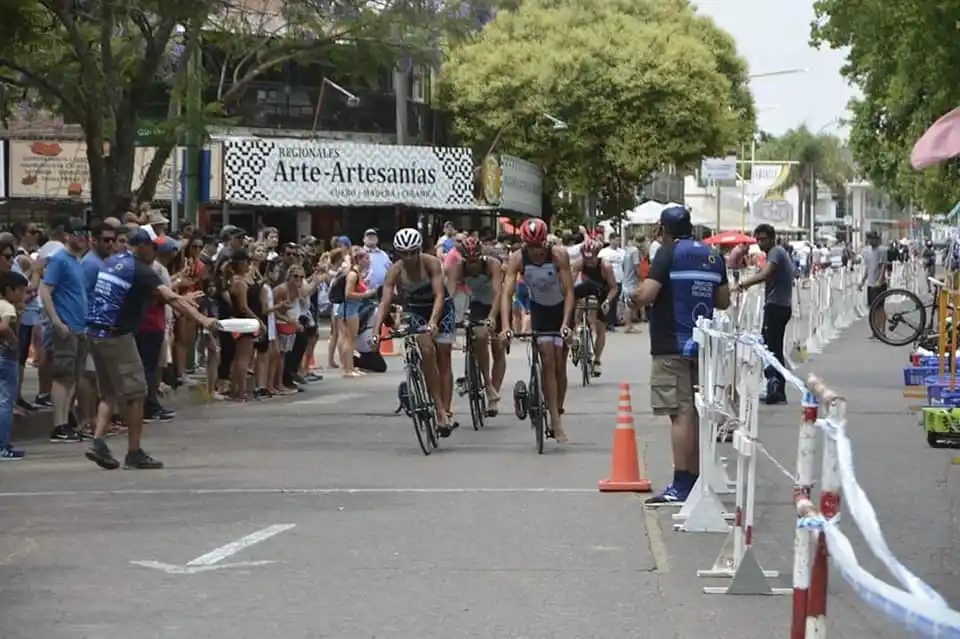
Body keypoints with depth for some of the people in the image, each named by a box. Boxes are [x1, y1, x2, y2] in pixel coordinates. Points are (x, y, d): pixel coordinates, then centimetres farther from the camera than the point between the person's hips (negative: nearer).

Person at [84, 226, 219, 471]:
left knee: (109, 392, 16)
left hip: (94, 332, 8)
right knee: (135, 393, -1)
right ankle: (134, 454, 2)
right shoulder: (140, 271, -12)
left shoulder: (111, 262, 13)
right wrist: (202, 319, -29)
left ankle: (98, 442, 1)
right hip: (116, 336, -8)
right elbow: (172, 298, -22)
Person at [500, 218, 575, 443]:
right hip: (539, 309, 1)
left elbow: (568, 291, -26)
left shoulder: (559, 255, -26)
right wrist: (505, 326, -40)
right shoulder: (517, 259, -22)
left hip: (561, 308, -1)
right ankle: (556, 421, -15)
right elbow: (507, 293, -27)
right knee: (548, 361, -11)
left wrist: (565, 323, -37)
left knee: (560, 364, -2)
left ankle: (557, 412, 12)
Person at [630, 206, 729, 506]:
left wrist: (635, 297, 2)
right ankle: (695, 480, 19)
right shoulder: (712, 256, 11)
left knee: (681, 413, -9)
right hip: (702, 344, 6)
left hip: (672, 346, -6)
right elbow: (723, 301, 16)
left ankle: (681, 485, -12)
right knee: (697, 414, 13)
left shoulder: (668, 253, -9)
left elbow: (646, 295, -18)